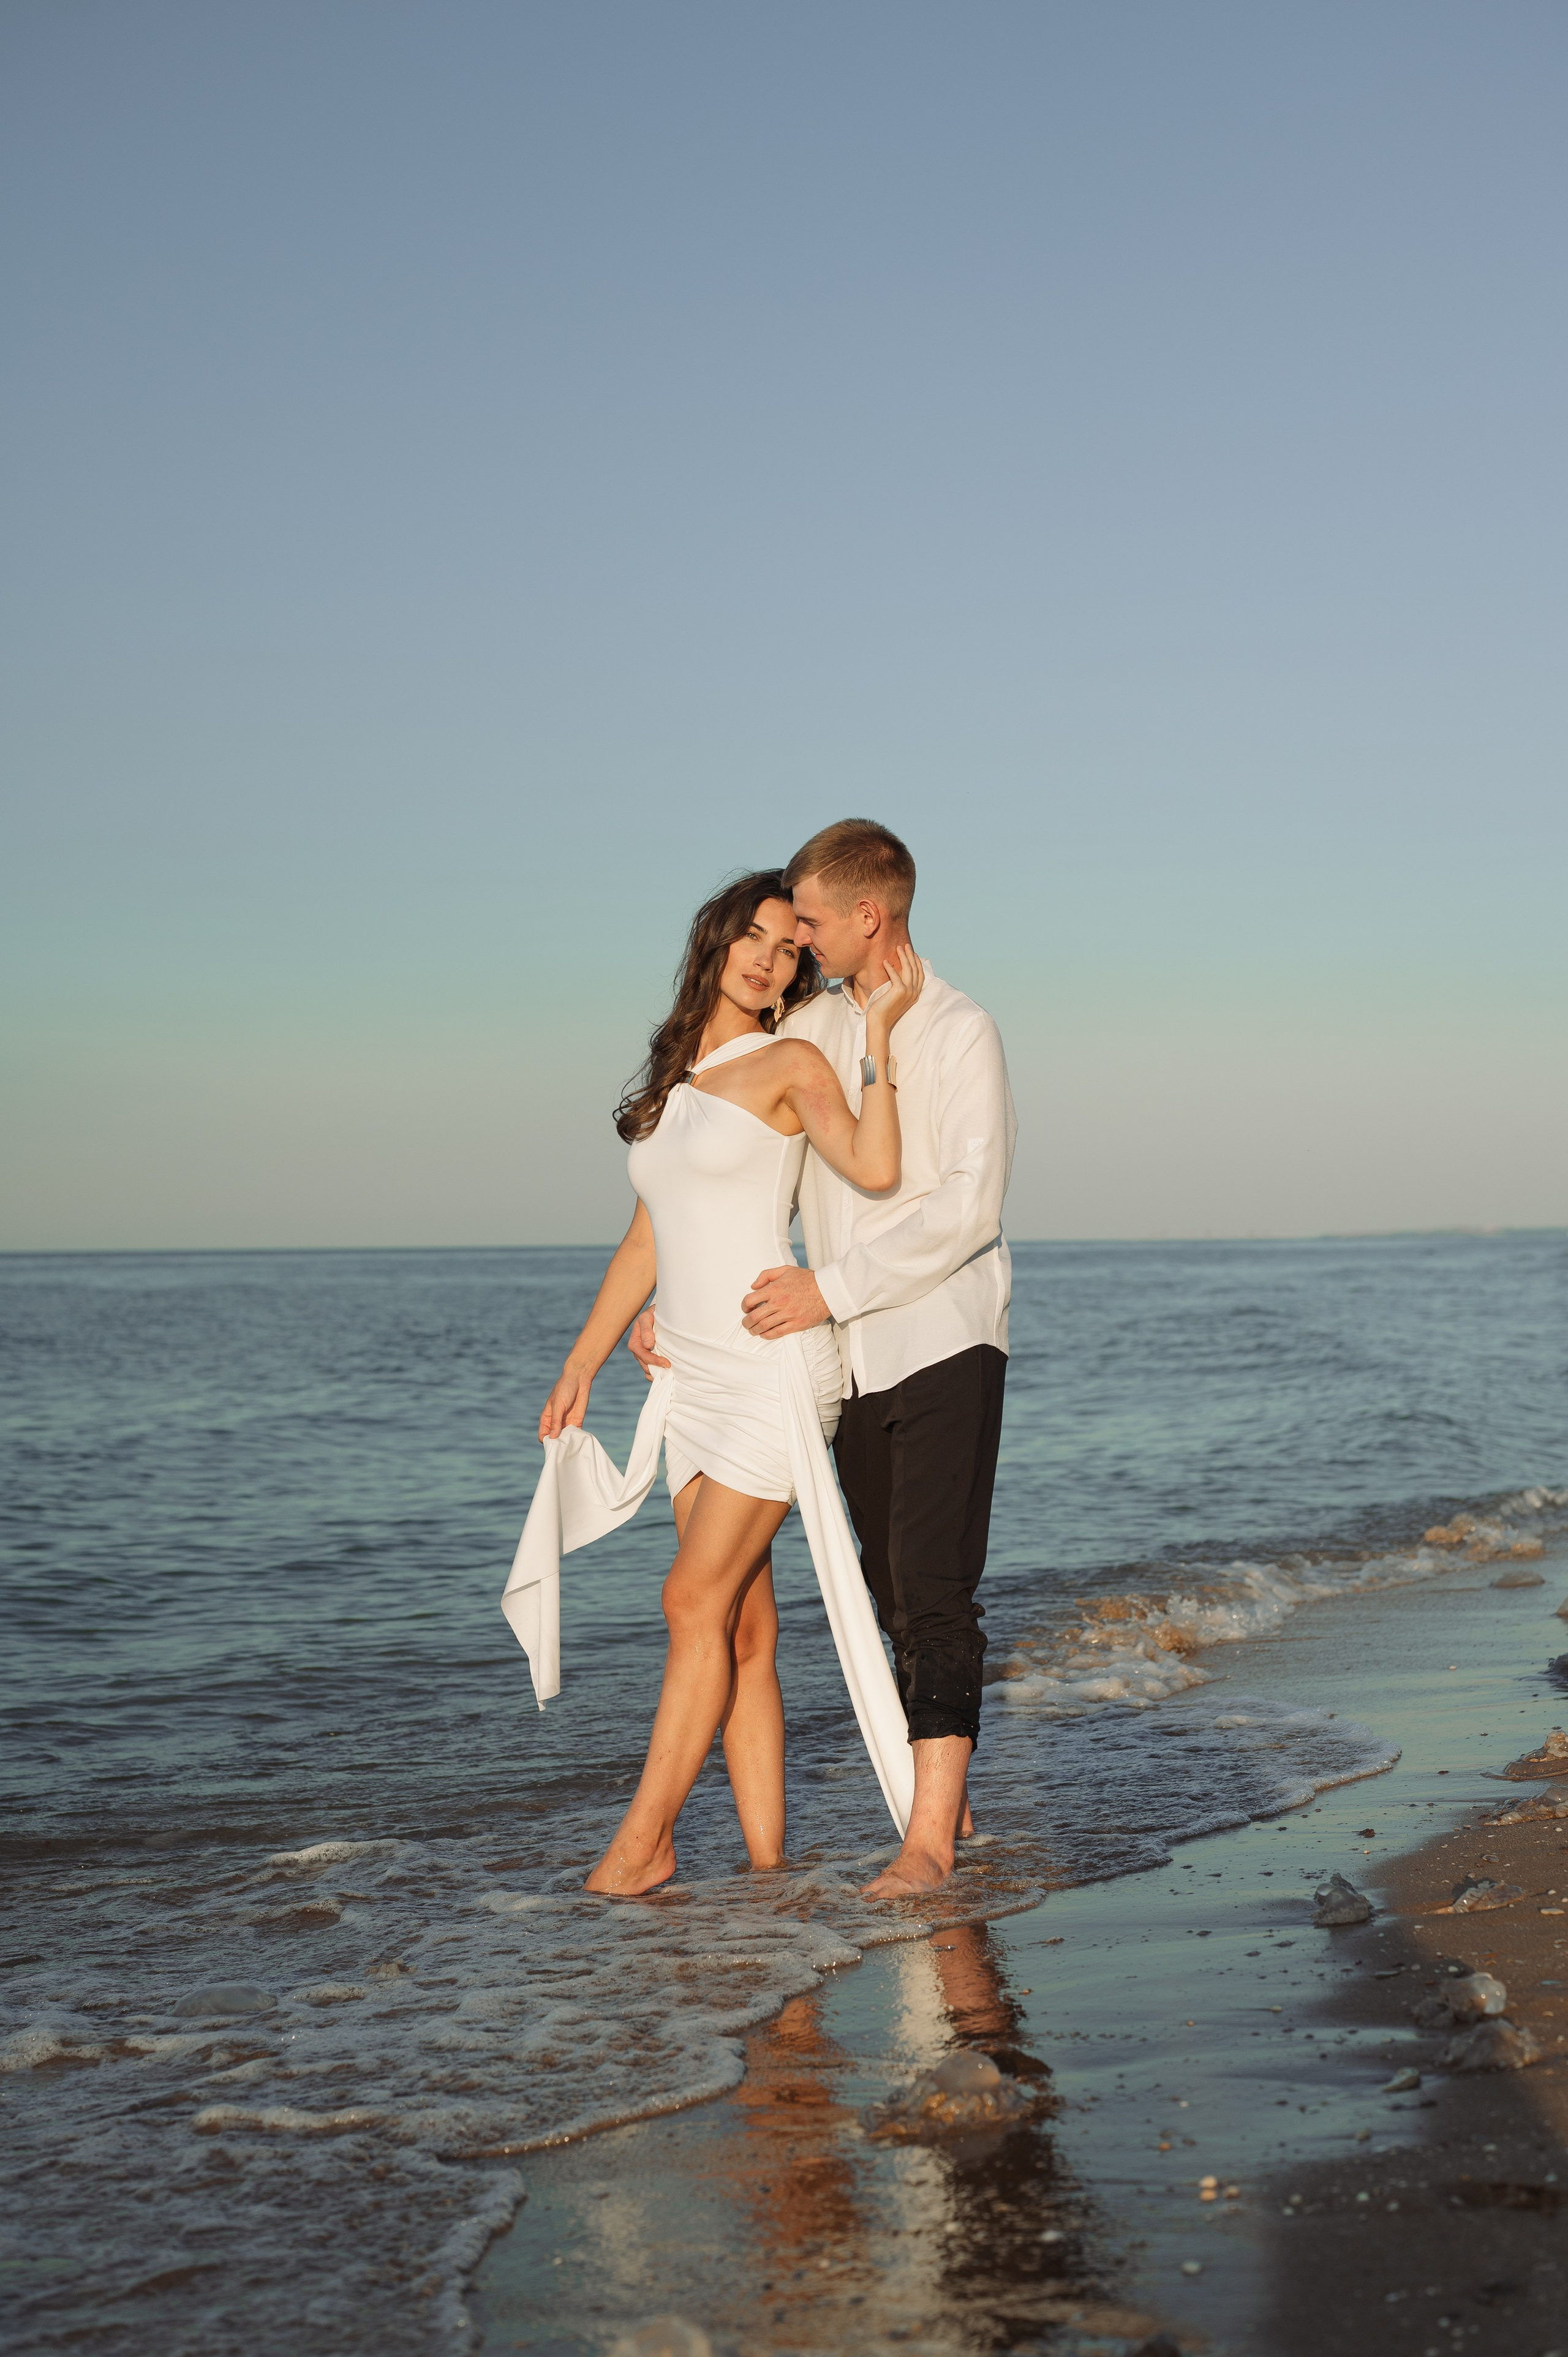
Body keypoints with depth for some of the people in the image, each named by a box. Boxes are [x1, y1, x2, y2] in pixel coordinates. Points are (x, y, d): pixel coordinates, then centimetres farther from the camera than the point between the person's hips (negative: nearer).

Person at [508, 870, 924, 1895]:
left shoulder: (792, 1065, -4)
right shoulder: (674, 1079, 16)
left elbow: (876, 1168, -23)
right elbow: (645, 1243, 20)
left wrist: (880, 1035, -20)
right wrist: (580, 1369, 20)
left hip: (778, 1367, -7)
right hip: (695, 1378, 7)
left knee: (698, 1599, -9)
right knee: (743, 1629, 4)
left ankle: (645, 1839, 0)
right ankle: (767, 1860, 6)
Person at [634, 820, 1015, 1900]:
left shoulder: (961, 1032, -10)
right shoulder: (810, 1027, 10)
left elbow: (970, 1208, -18)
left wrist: (832, 1287, -19)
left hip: (944, 1340, -7)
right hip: (856, 1358, 7)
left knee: (934, 1590, -12)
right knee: (895, 1591, 11)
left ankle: (930, 1838, -12)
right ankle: (950, 1793, 22)